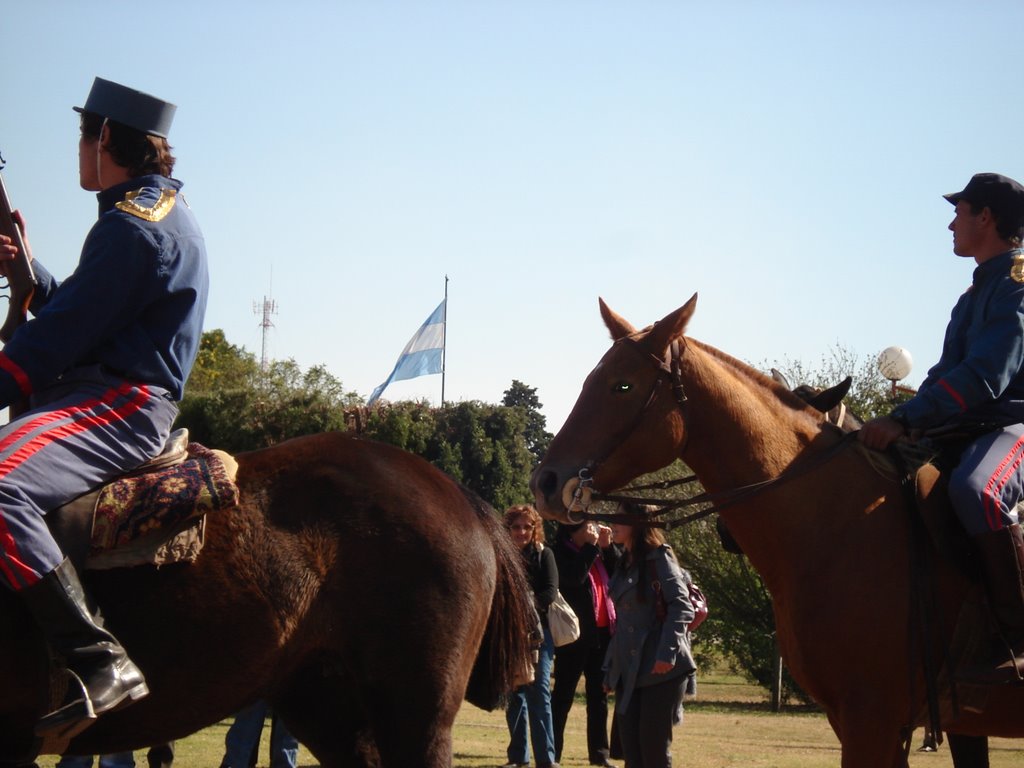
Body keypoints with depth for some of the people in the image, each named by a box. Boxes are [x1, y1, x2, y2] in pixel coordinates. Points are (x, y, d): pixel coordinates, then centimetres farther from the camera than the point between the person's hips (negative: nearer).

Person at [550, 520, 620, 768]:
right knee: (563, 694, -3)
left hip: (602, 632, 6)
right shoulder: (561, 553, -6)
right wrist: (591, 546, -16)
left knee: (598, 695, 9)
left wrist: (608, 546, -2)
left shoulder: (599, 552, 14)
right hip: (575, 634, -6)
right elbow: (575, 576, -22)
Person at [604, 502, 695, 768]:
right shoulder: (624, 564, 17)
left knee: (654, 747, -5)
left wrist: (668, 653, -26)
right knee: (630, 746, 3)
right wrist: (610, 669, 16)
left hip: (660, 670, -7)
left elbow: (681, 606, -16)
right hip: (629, 671, 7)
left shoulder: (658, 558, -6)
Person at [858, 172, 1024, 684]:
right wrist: (900, 424, 7)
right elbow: (948, 372, 23)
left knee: (974, 489, -41)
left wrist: (905, 420, -26)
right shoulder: (978, 294, 22)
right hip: (965, 431, 11)